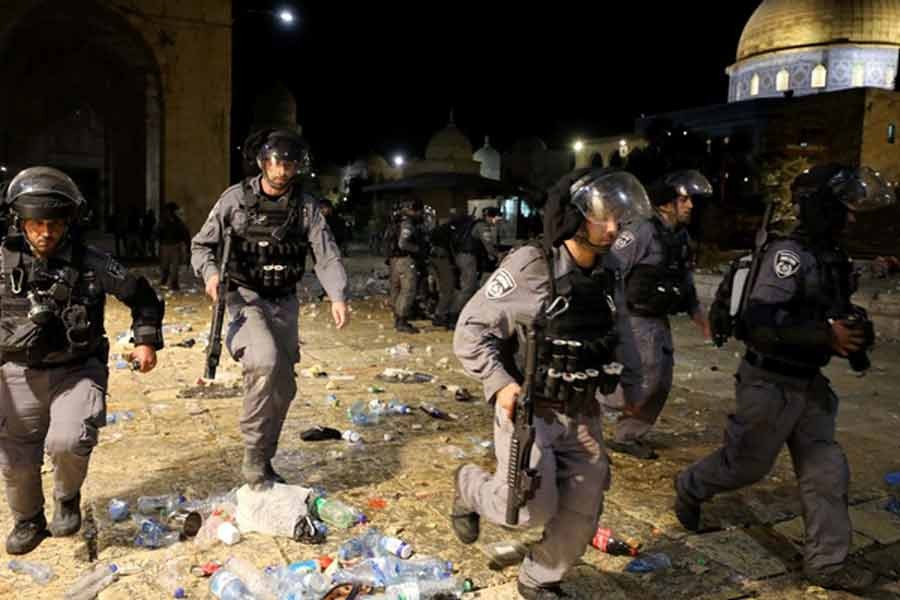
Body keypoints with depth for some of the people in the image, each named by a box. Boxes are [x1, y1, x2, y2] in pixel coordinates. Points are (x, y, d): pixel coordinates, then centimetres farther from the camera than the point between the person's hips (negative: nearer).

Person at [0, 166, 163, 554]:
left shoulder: (91, 264, -11)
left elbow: (141, 296, 0)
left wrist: (146, 340, -6)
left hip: (77, 371, -2)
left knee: (68, 442, -24)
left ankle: (68, 497, 10)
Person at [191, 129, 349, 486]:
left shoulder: (306, 206, -1)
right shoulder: (237, 198, -5)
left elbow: (327, 255, -9)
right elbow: (202, 244, 2)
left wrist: (338, 296, -26)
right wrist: (211, 273, -19)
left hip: (284, 302, 4)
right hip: (245, 296, -3)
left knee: (284, 384, 8)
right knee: (265, 361, -29)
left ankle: (262, 462, 27)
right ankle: (253, 456, -12)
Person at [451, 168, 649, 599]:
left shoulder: (609, 271, 0)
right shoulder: (529, 267, -20)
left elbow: (620, 332, 17)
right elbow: (471, 329, -15)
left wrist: (633, 383, 11)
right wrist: (501, 384, -24)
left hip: (582, 410, 6)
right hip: (527, 406, -6)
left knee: (582, 510, 8)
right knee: (532, 508, -10)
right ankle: (471, 486, 23)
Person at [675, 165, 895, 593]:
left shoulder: (831, 257, 8)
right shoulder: (788, 253, -20)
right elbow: (759, 321, -30)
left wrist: (853, 333, 3)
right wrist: (826, 334, -31)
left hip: (807, 383, 8)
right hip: (770, 384, -8)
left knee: (826, 472, 10)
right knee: (746, 465, 9)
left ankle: (826, 563, 22)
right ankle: (689, 489, 35)